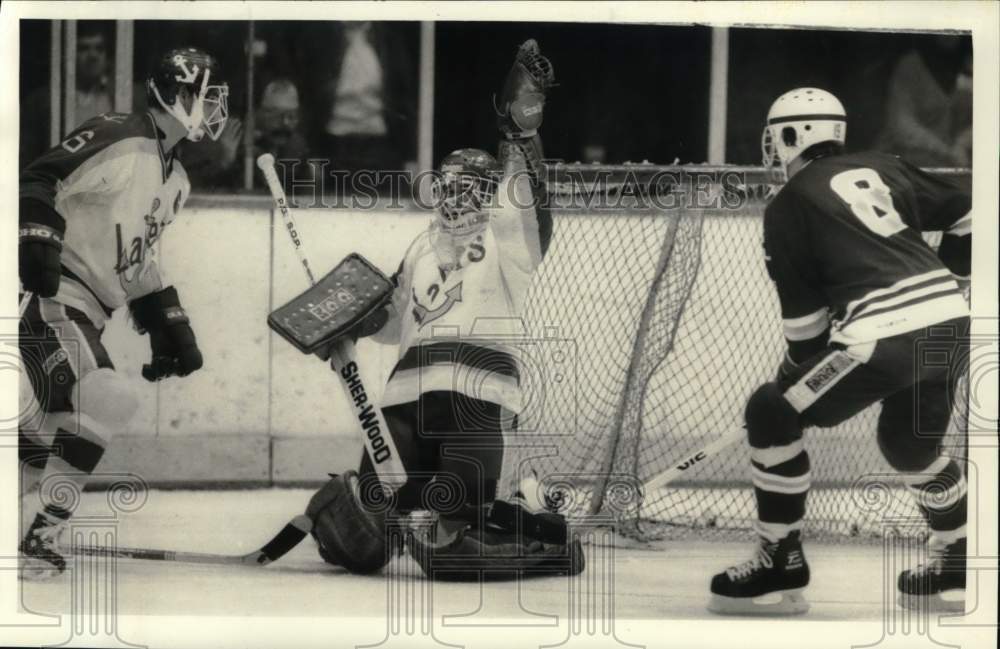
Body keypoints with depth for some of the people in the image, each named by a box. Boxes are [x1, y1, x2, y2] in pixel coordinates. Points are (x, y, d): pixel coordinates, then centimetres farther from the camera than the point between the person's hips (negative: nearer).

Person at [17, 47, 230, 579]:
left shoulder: (173, 179, 17)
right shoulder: (116, 139, -13)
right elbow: (37, 182, -19)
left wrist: (170, 326, 20)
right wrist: (39, 240, -33)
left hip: (86, 309, 10)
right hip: (47, 295, -10)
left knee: (70, 415, 11)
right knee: (105, 401, -22)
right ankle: (39, 531, -20)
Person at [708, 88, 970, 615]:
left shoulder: (788, 206, 5)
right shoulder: (883, 169, 19)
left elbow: (803, 313, 4)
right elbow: (966, 219, 24)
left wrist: (796, 372, 19)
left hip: (883, 338, -7)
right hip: (951, 321, 7)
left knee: (772, 414, 5)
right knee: (909, 443, 30)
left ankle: (779, 561, 4)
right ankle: (957, 557, 38)